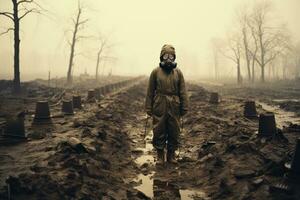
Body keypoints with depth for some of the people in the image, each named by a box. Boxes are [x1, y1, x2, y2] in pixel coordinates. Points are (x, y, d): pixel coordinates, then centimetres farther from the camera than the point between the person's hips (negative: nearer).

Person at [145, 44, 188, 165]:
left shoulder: (178, 72, 6)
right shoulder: (156, 72, 2)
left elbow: (182, 91, 5)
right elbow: (150, 91, 3)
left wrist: (184, 107, 2)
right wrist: (148, 107, 0)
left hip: (174, 108, 2)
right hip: (159, 107, -1)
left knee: (174, 132, 8)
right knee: (159, 132, 4)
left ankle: (171, 155, 24)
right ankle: (160, 156, 18)